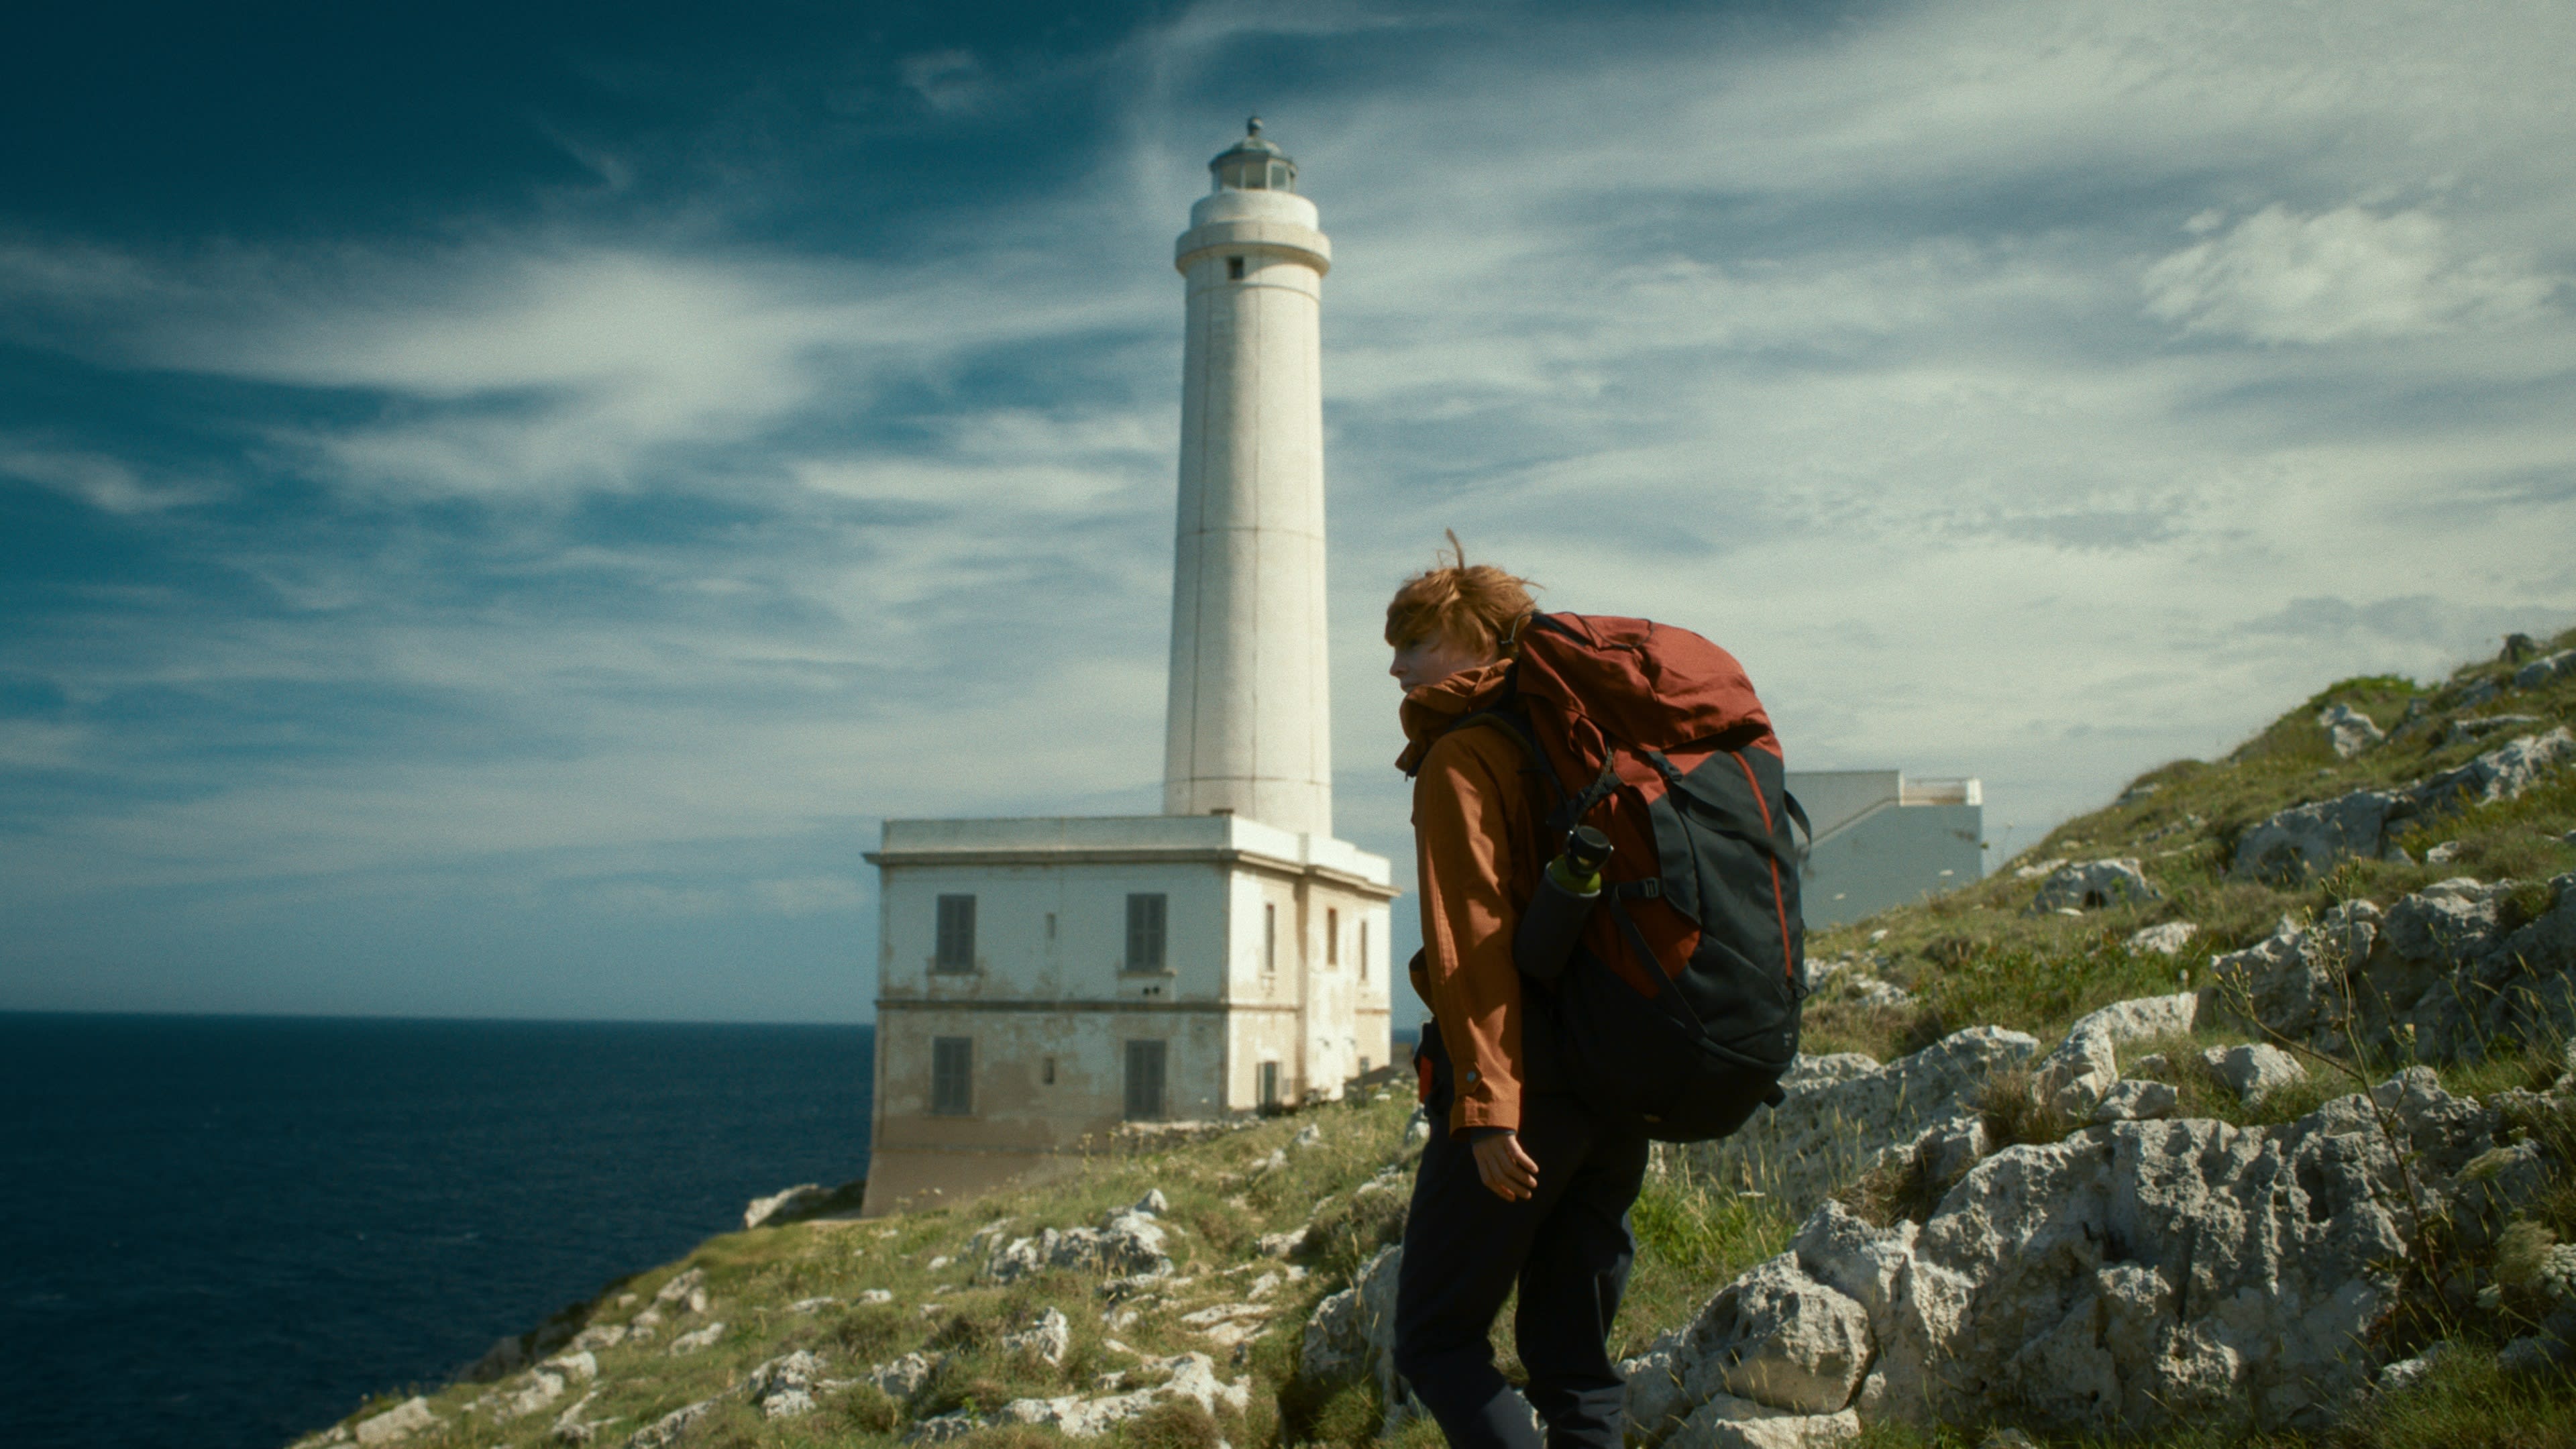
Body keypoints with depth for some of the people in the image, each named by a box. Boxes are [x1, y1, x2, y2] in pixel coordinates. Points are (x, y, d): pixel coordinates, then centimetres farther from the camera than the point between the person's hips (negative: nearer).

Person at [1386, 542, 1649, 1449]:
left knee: (1437, 1340, 1)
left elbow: (1472, 938, -15)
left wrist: (1487, 1104, -20)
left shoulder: (1461, 758, -5)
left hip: (1526, 1075, -8)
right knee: (1575, 1355, 13)